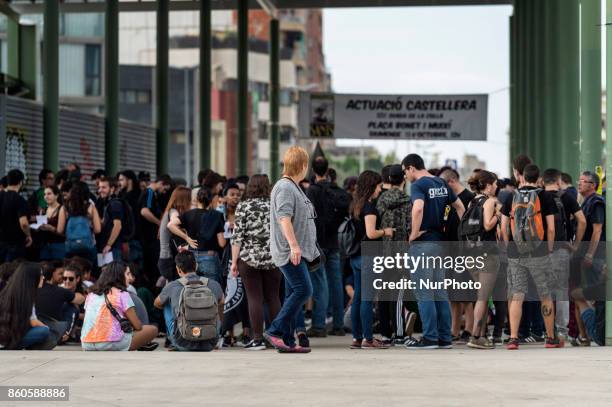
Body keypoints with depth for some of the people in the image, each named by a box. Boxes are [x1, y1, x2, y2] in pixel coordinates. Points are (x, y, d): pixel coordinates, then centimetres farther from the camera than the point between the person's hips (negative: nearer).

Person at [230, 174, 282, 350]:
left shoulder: (243, 206, -2)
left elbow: (237, 236, -6)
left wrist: (234, 261, -3)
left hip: (249, 258, -2)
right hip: (273, 258, 2)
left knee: (254, 298, -1)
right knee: (273, 297, 9)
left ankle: (258, 339, -3)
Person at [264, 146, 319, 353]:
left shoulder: (293, 187, 19)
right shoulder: (285, 187, -13)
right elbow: (284, 218, -22)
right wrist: (294, 245, -28)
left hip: (296, 252, 10)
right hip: (289, 251, -10)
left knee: (293, 294, 8)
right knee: (303, 290, -15)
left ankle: (287, 341, 10)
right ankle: (275, 331, -12)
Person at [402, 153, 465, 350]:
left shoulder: (418, 185, -12)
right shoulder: (441, 184, 13)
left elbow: (418, 208, -29)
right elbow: (460, 206, 20)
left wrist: (414, 233, -18)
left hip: (423, 242, -8)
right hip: (440, 241, 8)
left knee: (424, 293, -4)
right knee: (440, 292, 11)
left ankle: (430, 337, -4)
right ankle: (445, 338, 12)